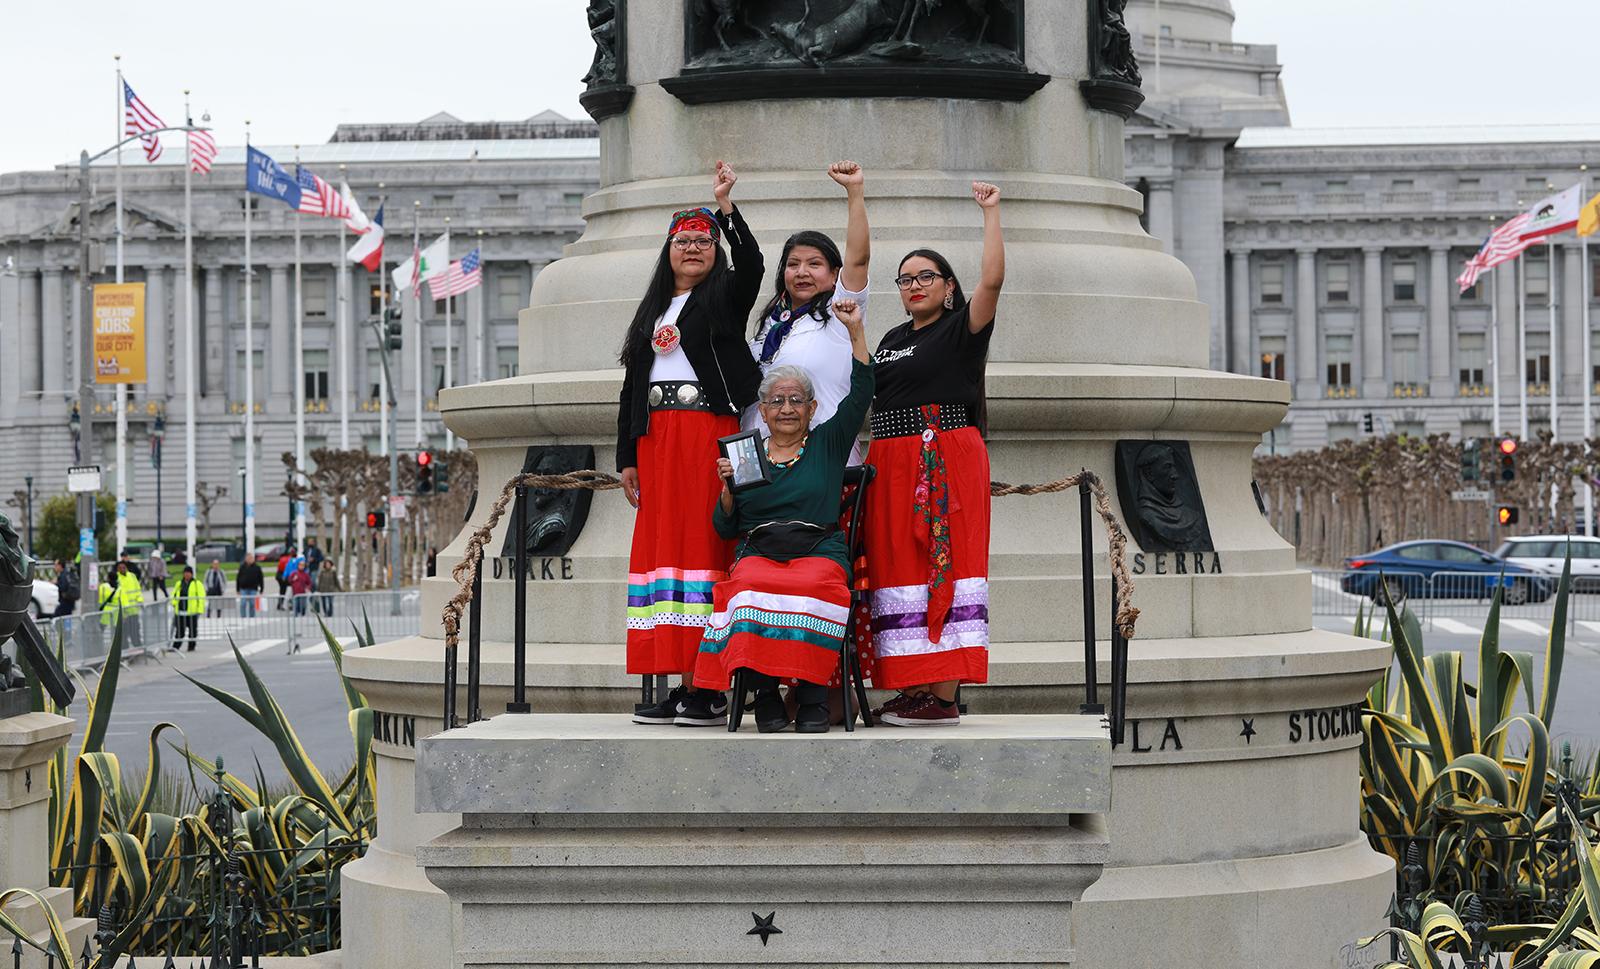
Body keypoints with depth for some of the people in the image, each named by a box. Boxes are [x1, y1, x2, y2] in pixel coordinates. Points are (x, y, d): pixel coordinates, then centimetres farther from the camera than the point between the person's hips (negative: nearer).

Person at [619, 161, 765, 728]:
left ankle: (712, 688, -10)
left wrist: (726, 208, -27)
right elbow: (631, 387, 19)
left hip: (711, 433, -6)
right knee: (663, 547, 2)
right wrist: (627, 456, 12)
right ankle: (683, 685, 3)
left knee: (706, 547, -10)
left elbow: (751, 263, -17)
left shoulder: (725, 297, 6)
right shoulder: (652, 311, 21)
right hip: (657, 440, 6)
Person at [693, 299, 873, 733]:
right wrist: (729, 487, -2)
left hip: (819, 549, -1)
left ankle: (811, 696, -27)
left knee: (814, 585, -37)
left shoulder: (827, 444, 19)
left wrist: (855, 330, 3)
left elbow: (861, 392, 8)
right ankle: (765, 694, -28)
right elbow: (725, 528, 16)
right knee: (752, 587, -36)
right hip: (758, 551, 1)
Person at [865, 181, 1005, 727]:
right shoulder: (892, 340, 21)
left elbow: (993, 278, -16)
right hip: (892, 464, 7)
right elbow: (870, 394, 27)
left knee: (943, 565, -10)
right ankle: (912, 691, 8)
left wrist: (991, 212, -11)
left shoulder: (960, 330, 0)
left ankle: (944, 696, -13)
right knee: (899, 566, 5)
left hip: (946, 460, -7)